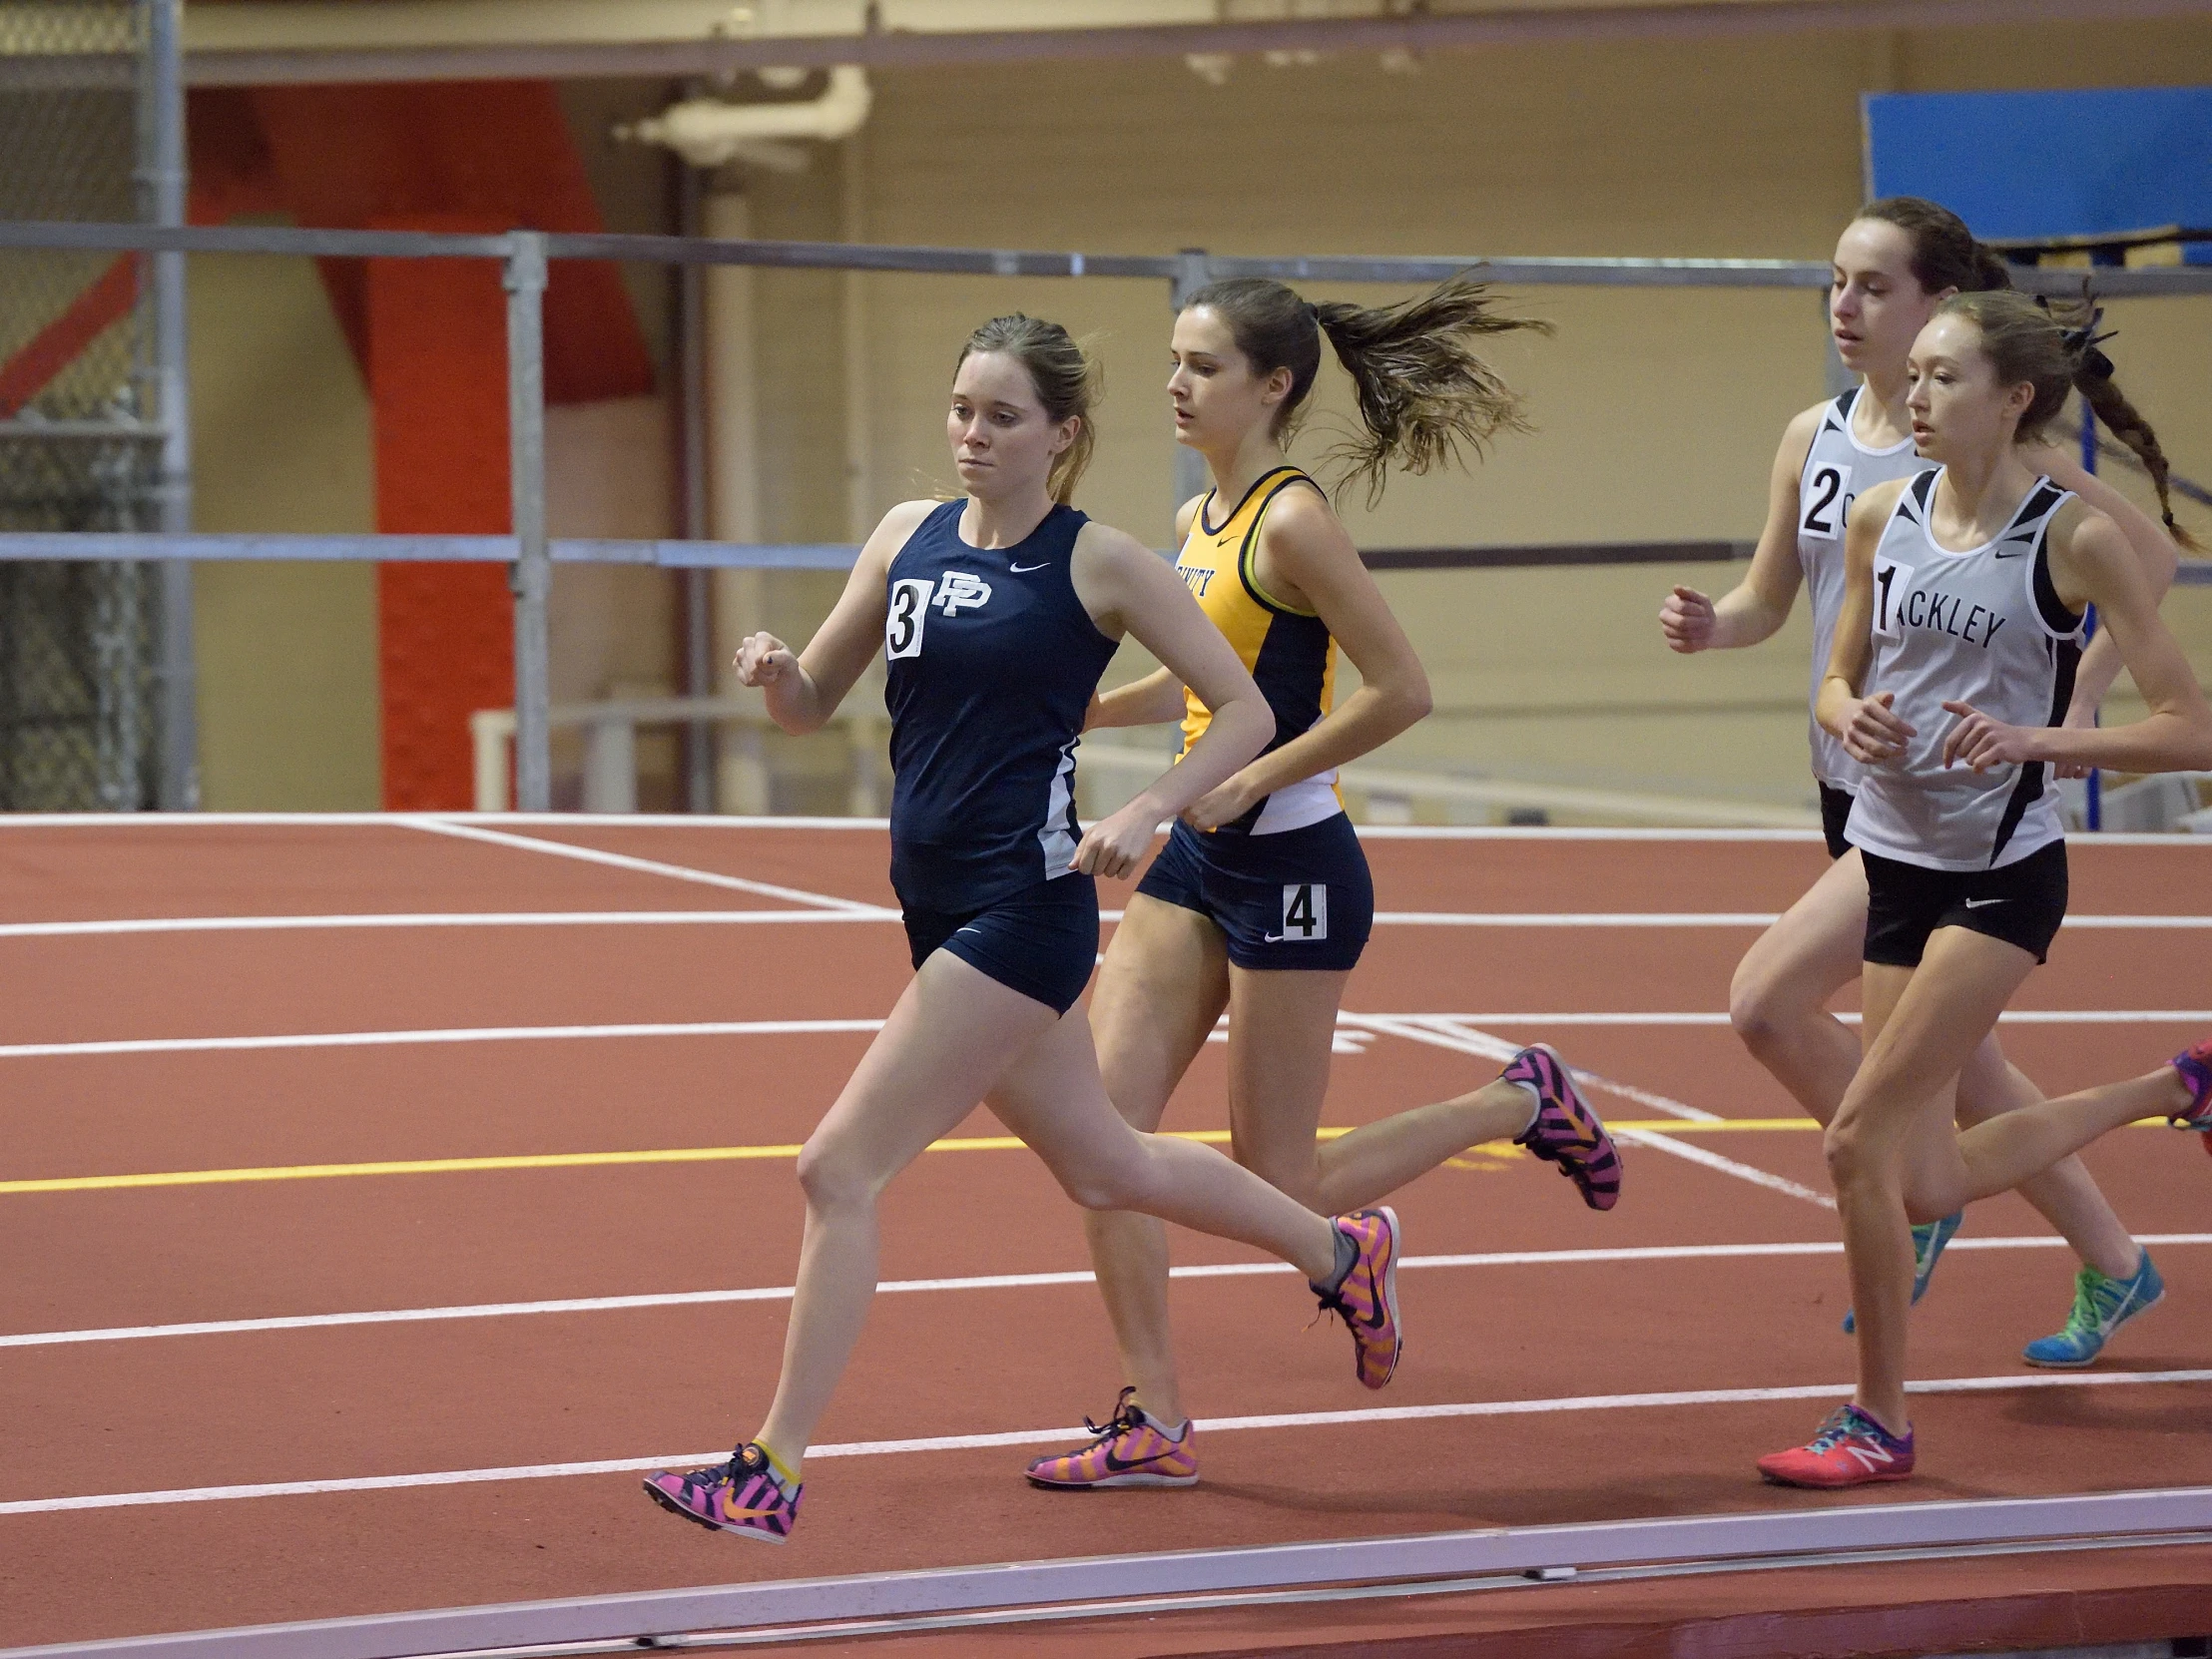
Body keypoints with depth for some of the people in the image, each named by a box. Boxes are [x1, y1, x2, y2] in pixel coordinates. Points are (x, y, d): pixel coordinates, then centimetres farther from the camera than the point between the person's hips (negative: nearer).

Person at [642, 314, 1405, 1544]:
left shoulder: (1100, 562, -8)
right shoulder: (909, 537, 8)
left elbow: (1247, 711, -4)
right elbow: (815, 705, 14)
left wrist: (1145, 817, -17)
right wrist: (776, 674, -10)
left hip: (1026, 907, -7)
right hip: (936, 899, 7)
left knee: (841, 1166, -12)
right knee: (1106, 1167, 21)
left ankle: (774, 1471, -6)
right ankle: (1340, 1251, 43)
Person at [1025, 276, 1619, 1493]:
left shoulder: (1292, 523, -17)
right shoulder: (1196, 521, 8)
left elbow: (1401, 689, -21)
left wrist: (1252, 782, -19)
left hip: (1288, 868, -8)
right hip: (1193, 858, 8)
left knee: (1275, 1188, 1)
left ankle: (1520, 1104, 21)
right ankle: (1153, 1424, 2)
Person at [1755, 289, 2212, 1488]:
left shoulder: (2076, 541, -13)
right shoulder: (1884, 517, 2)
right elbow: (1839, 681, 14)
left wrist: (2034, 739, -26)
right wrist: (1852, 719, -10)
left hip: (2002, 878, -6)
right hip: (1896, 860, 6)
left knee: (1862, 1140, -13)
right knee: (1929, 1187, 10)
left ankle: (1879, 1421, 4)